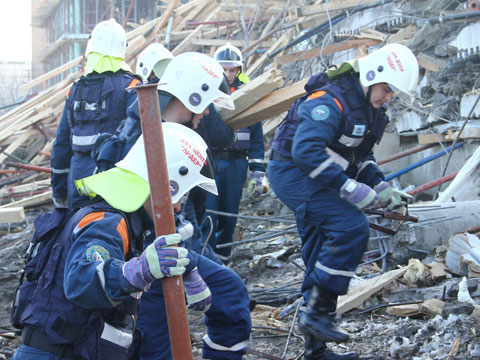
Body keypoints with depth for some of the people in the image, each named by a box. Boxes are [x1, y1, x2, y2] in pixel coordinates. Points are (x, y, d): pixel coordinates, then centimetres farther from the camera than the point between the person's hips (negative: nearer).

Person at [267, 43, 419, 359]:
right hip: (293, 171, -10)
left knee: (323, 260, 10)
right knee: (352, 227, -24)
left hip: (311, 179, 10)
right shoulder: (332, 100, -22)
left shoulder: (370, 110, 10)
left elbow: (361, 156, 19)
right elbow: (306, 149, -31)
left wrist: (380, 186, 1)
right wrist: (348, 187, -33)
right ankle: (317, 310, -16)